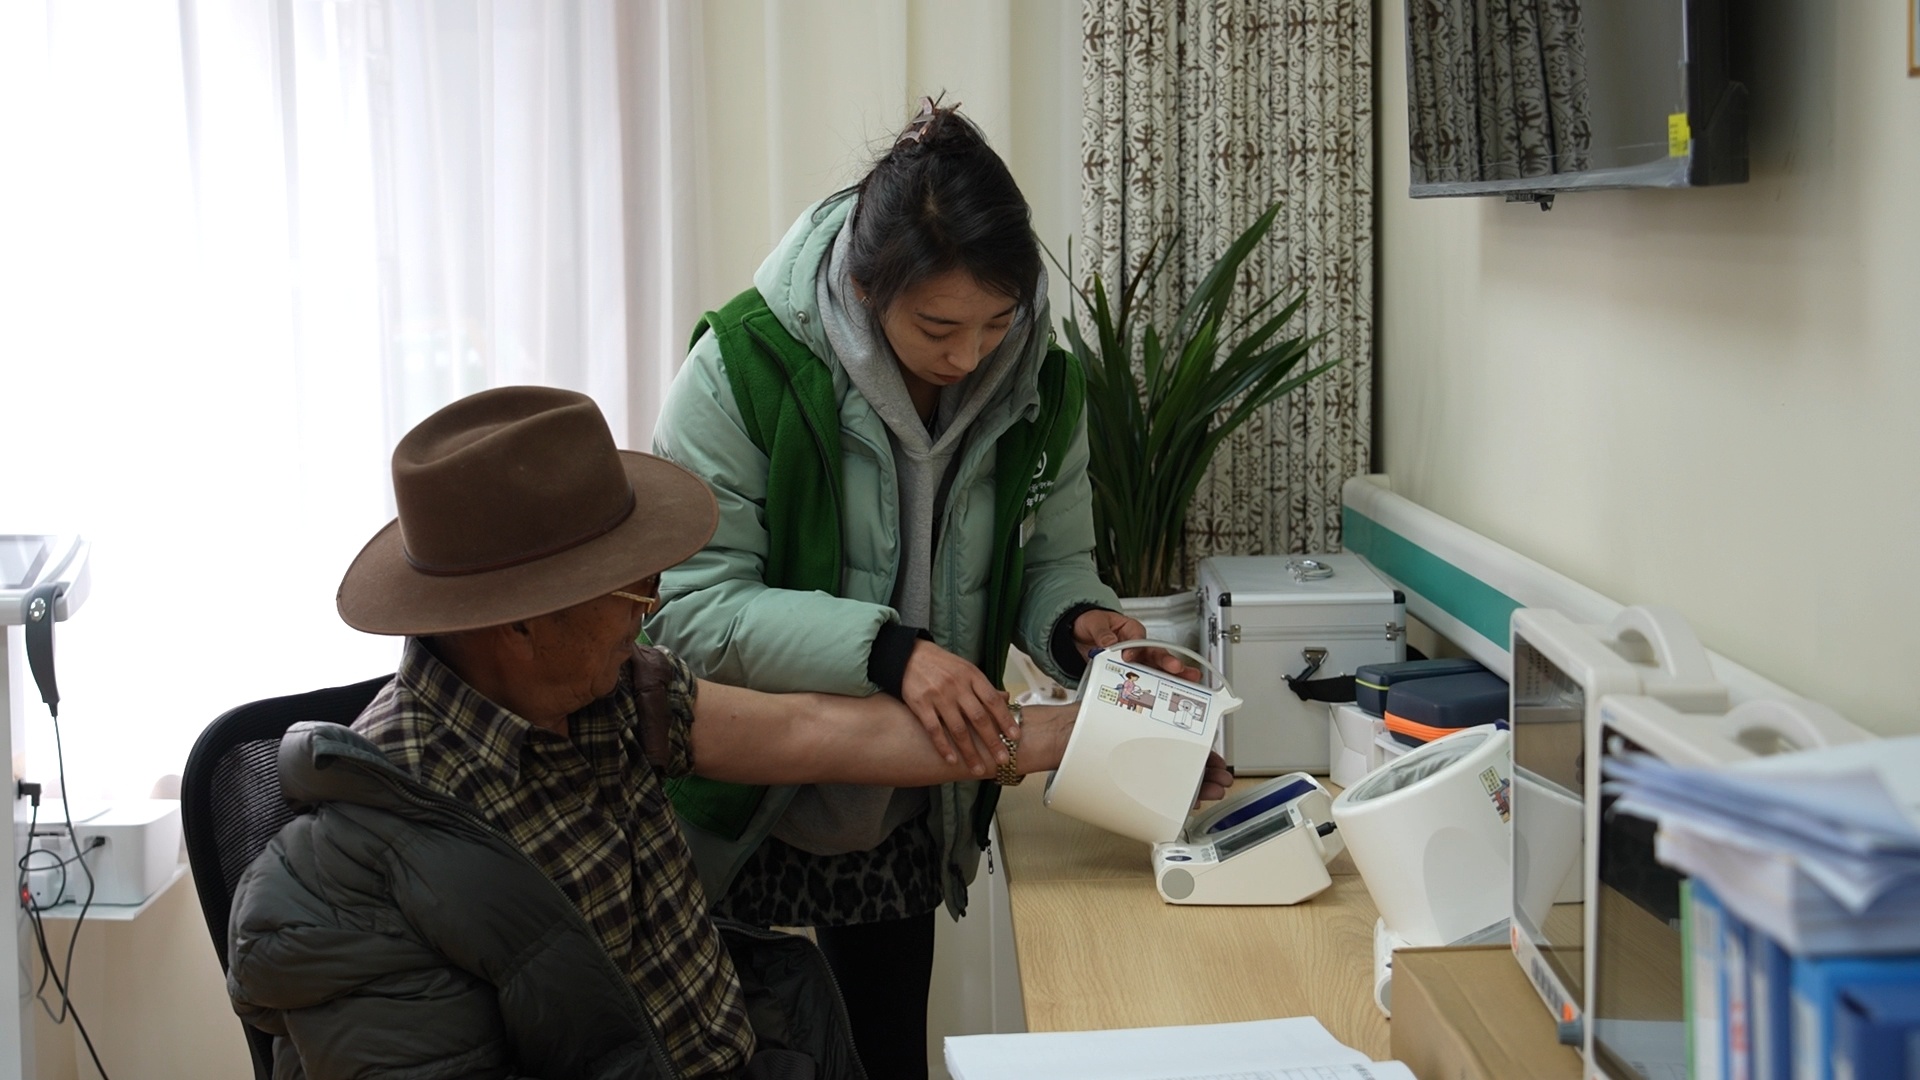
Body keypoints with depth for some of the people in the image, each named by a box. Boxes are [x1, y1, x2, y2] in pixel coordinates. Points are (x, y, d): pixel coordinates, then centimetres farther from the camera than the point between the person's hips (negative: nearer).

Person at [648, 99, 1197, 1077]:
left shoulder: (1039, 388, -7)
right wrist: (886, 649, -36)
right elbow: (691, 603, -25)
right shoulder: (745, 365, -22)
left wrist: (1076, 623, -18)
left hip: (903, 816, 4)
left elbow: (1050, 558, 5)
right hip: (741, 813, -4)